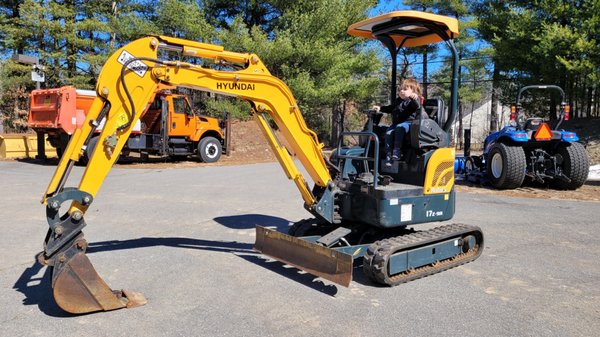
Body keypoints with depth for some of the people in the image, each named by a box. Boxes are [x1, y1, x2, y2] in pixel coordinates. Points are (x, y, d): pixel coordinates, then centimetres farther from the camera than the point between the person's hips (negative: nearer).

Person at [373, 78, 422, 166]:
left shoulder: (414, 100, 2)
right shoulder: (398, 101, 25)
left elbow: (417, 106, -22)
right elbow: (390, 108, 39)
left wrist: (414, 99, -42)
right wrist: (380, 108, 29)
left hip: (408, 122, -6)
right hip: (396, 123, 6)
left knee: (399, 128, -36)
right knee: (388, 133, -20)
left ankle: (397, 151, -36)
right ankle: (388, 154, -22)